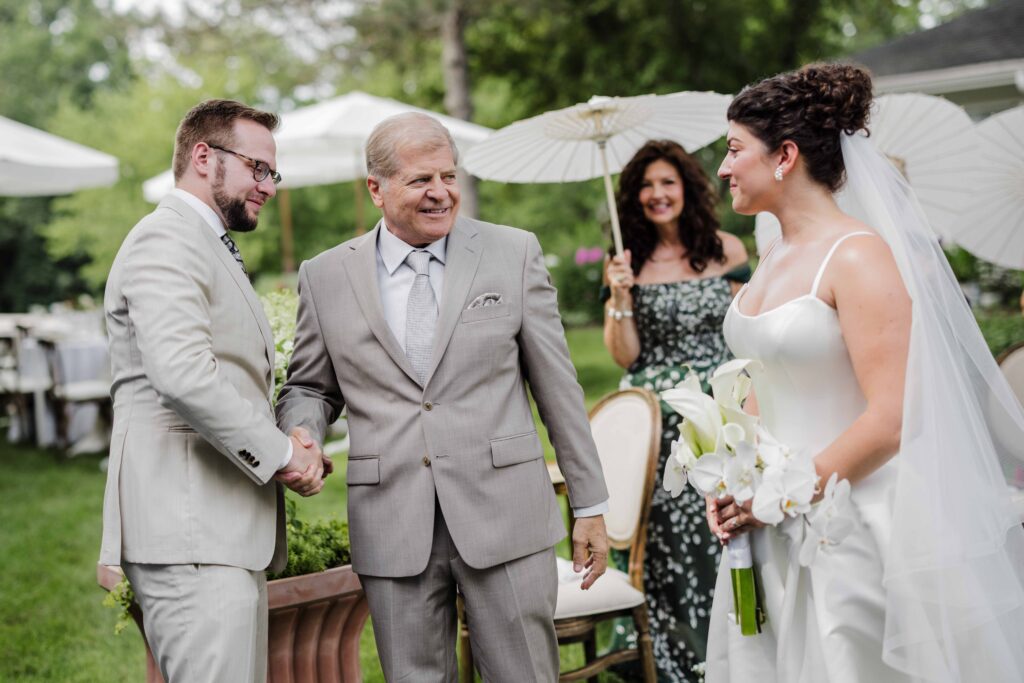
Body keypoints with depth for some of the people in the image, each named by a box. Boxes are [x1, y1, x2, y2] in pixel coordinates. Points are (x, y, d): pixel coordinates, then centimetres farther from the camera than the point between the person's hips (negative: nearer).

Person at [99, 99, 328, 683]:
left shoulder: (215, 252, 25)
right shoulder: (166, 241, -8)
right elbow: (182, 375, -24)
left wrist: (292, 446, 6)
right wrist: (280, 453, -13)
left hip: (228, 532, 10)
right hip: (189, 531, -10)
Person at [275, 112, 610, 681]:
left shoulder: (513, 253, 4)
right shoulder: (326, 277, 6)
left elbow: (558, 386, 5)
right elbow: (310, 388, 15)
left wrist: (590, 505, 5)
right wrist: (301, 437, -9)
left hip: (504, 516, -1)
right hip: (393, 529, 1)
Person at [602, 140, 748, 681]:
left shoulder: (725, 251, 4)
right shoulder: (628, 263, 4)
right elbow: (625, 356, 1)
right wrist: (621, 298, -12)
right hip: (653, 427, 0)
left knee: (718, 540, -1)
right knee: (661, 546, 0)